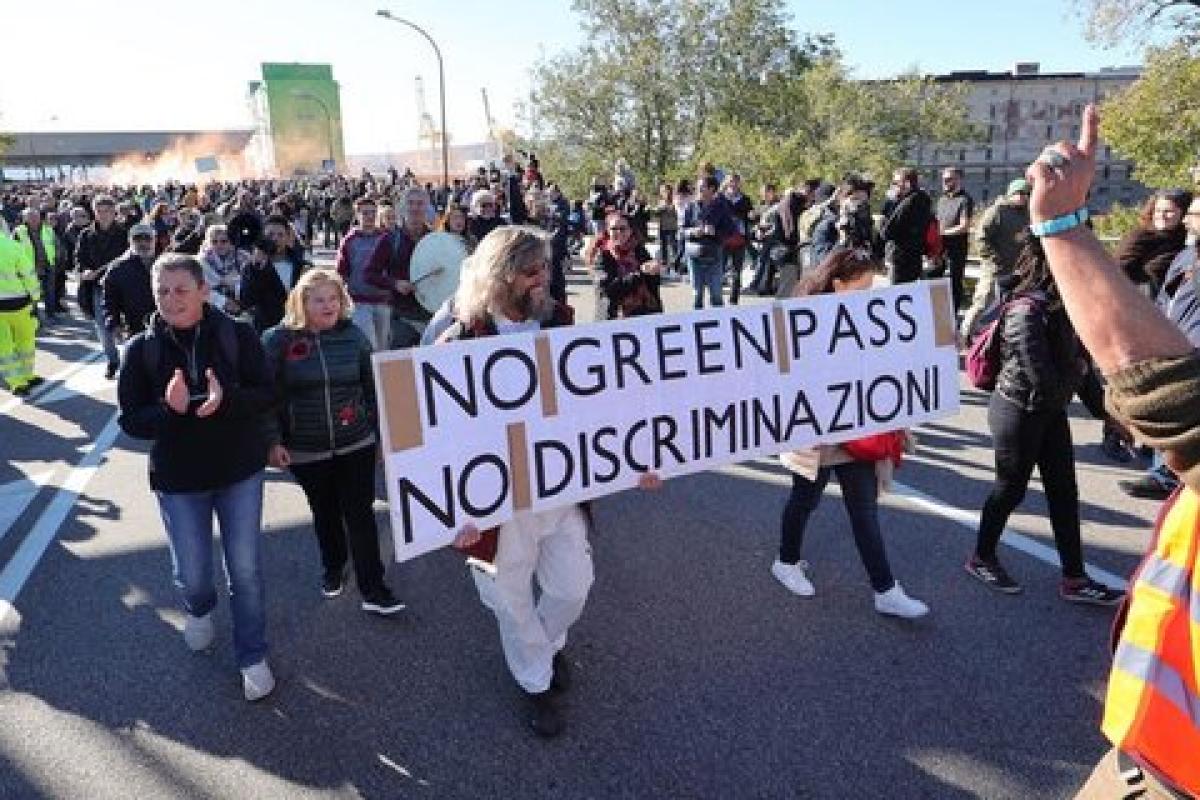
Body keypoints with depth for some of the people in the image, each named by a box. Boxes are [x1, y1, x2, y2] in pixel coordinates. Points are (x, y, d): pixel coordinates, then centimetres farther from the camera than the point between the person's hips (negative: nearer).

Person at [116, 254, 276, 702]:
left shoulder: (238, 336, -11)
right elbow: (130, 419, -7)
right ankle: (199, 610, 49)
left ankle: (252, 656, 27)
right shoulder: (142, 349, -8)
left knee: (245, 569, 7)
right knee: (191, 575, 11)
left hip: (240, 471, -1)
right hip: (177, 479, 1)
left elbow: (265, 394, -11)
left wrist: (226, 399, -31)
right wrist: (168, 409, -28)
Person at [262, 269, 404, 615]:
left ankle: (373, 590, 8)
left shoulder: (353, 335, -1)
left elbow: (372, 387, 6)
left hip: (356, 444, 0)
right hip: (305, 450, 0)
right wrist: (273, 442, -9)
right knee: (325, 513, 16)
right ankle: (332, 568, 41)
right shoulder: (279, 340, -7)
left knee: (360, 513, 0)